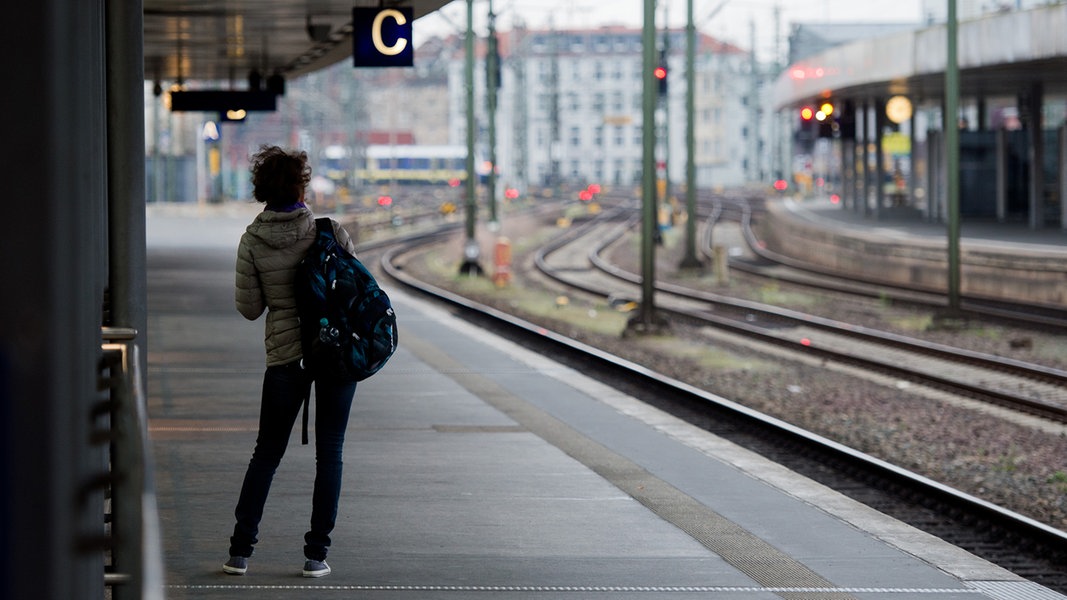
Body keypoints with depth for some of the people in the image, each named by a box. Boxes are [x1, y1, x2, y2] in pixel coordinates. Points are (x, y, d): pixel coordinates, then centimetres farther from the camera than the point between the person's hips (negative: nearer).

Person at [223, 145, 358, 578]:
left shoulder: (252, 241, -4)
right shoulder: (330, 232, -8)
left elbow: (250, 308, 0)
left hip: (285, 355, 1)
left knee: (267, 453, 12)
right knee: (329, 452, 7)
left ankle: (241, 550, 10)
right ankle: (316, 554, 5)